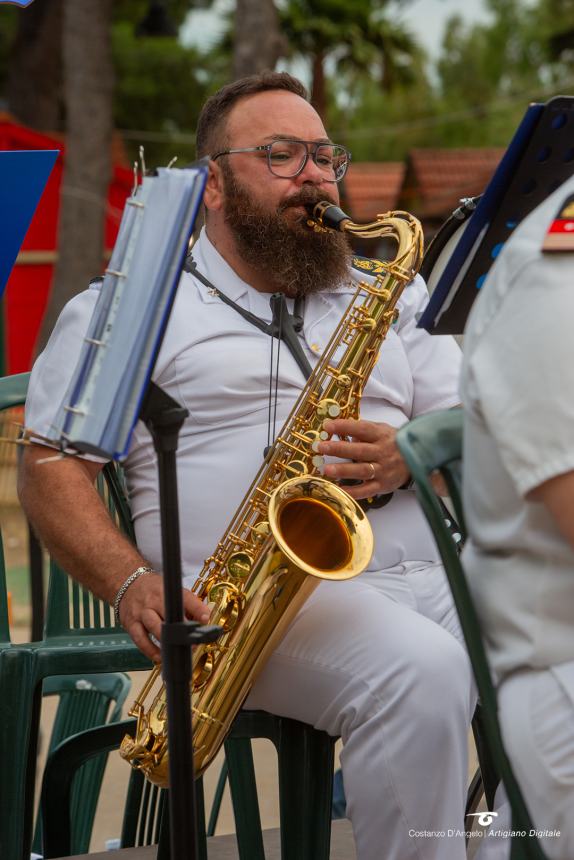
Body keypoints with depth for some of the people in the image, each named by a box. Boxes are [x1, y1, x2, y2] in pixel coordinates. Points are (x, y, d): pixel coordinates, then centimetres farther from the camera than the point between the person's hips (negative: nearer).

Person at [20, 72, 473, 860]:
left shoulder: (389, 300, 25)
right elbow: (51, 471, 5)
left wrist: (410, 457, -4)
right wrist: (130, 584, -13)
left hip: (435, 580, 5)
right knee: (422, 673, -34)